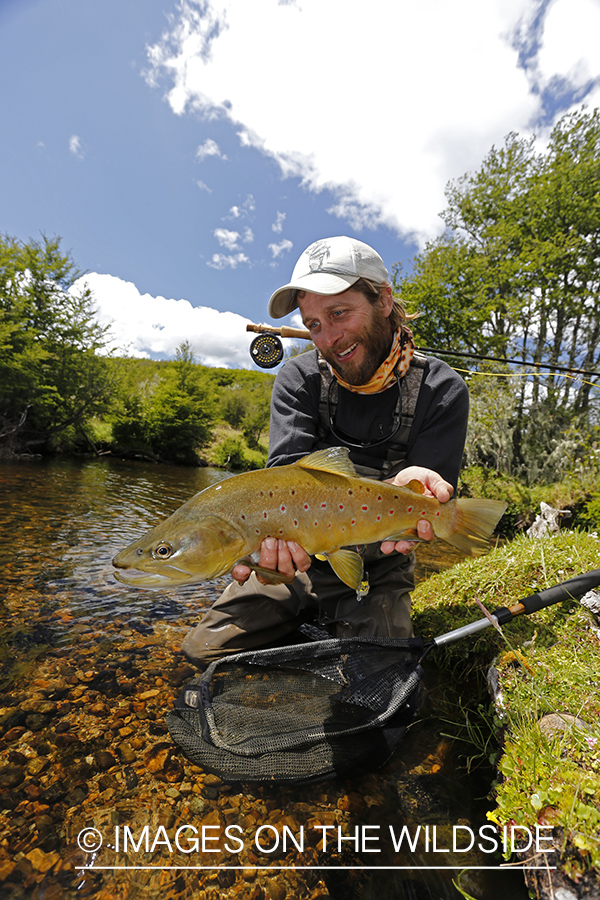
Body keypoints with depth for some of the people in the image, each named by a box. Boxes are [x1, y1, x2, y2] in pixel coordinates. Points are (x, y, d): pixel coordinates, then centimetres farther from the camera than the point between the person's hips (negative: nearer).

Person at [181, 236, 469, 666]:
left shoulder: (441, 391, -11)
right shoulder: (299, 379, -6)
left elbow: (433, 500, -14)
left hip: (376, 572, -1)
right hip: (296, 560, 2)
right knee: (204, 650, -5)